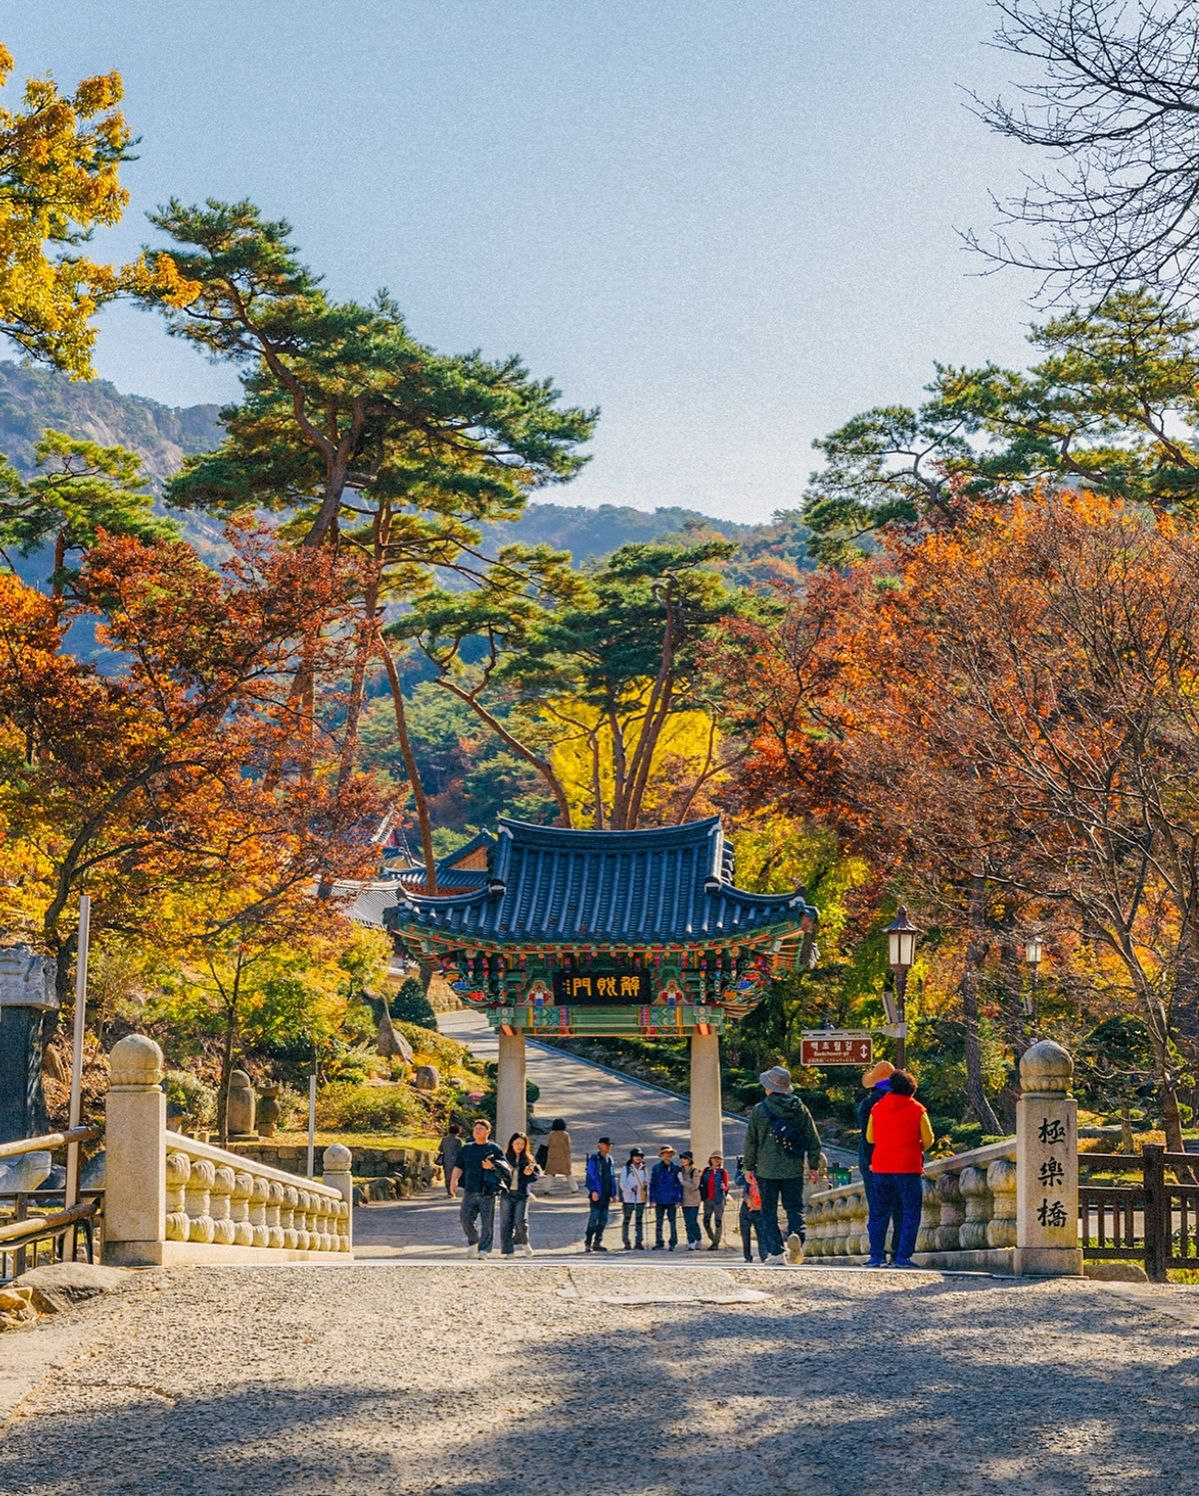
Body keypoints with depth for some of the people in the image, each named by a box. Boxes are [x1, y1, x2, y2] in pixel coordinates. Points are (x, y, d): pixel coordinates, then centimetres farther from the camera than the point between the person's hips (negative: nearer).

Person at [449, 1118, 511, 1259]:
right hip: (470, 1190, 3)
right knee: (465, 1217, -6)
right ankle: (473, 1242, 17)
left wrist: (492, 1166, -18)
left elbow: (505, 1168, 0)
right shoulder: (467, 1148, 14)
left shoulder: (494, 1149, 4)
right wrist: (453, 1181, -3)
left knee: (487, 1222, -3)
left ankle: (483, 1251, 3)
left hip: (488, 1191, -3)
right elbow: (458, 1167, 10)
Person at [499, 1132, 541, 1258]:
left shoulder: (528, 1159, 8)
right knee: (506, 1223, -1)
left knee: (521, 1221, -8)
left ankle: (523, 1242, 21)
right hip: (507, 1194, 0)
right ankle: (508, 1251, 6)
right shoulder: (505, 1157, 5)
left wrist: (530, 1173, -12)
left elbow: (538, 1173, 7)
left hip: (521, 1195, 0)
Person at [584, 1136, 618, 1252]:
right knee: (594, 1218, -8)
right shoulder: (594, 1159, -8)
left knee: (603, 1219, 8)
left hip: (606, 1194, 7)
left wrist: (613, 1193, 14)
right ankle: (588, 1243, -3)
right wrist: (593, 1191, -19)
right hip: (597, 1194, -7)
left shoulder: (609, 1160, 13)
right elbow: (590, 1176, -12)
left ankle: (597, 1242, 14)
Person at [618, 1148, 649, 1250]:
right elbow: (622, 1184, -7)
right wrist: (631, 1188, -23)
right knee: (626, 1221, 0)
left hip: (640, 1199, 3)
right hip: (628, 1199, -3)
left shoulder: (644, 1169, 9)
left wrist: (646, 1186, -9)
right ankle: (626, 1243, 6)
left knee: (639, 1222, 6)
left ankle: (638, 1242, 11)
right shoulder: (626, 1169, -2)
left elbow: (648, 1181, 14)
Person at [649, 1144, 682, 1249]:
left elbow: (679, 1185, 4)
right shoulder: (656, 1168, 4)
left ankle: (673, 1243, 7)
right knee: (658, 1222, 3)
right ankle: (659, 1243, 11)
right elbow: (652, 1184, 5)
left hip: (672, 1200, -1)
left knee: (673, 1222, 0)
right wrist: (652, 1200, -1)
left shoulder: (676, 1168, 3)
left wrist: (678, 1200, -3)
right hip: (659, 1200, 1)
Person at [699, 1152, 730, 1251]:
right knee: (706, 1221, 2)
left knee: (718, 1221, -5)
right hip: (708, 1199, 3)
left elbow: (726, 1186, -2)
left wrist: (723, 1186, -22)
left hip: (719, 1199, -3)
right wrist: (701, 1194, 5)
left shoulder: (723, 1172, 1)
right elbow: (701, 1183, 16)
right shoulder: (706, 1171, 10)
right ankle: (713, 1240, 22)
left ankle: (716, 1243, 1)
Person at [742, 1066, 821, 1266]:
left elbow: (751, 1141, 0)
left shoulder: (759, 1110, -5)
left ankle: (776, 1252, -2)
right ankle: (796, 1233, -18)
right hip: (794, 1170, 2)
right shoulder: (800, 1109, 3)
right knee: (794, 1207, 11)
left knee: (769, 1212, 5)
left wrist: (749, 1167, 10)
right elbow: (813, 1139, 6)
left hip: (767, 1170, -2)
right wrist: (814, 1166, 14)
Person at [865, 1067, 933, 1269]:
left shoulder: (877, 1107, 5)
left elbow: (870, 1138, 12)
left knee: (879, 1213, 12)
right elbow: (928, 1140, 0)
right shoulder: (917, 1110, -4)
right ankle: (903, 1257, -4)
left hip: (881, 1168, 3)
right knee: (910, 1214, 3)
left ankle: (875, 1256, 8)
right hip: (908, 1168, -3)